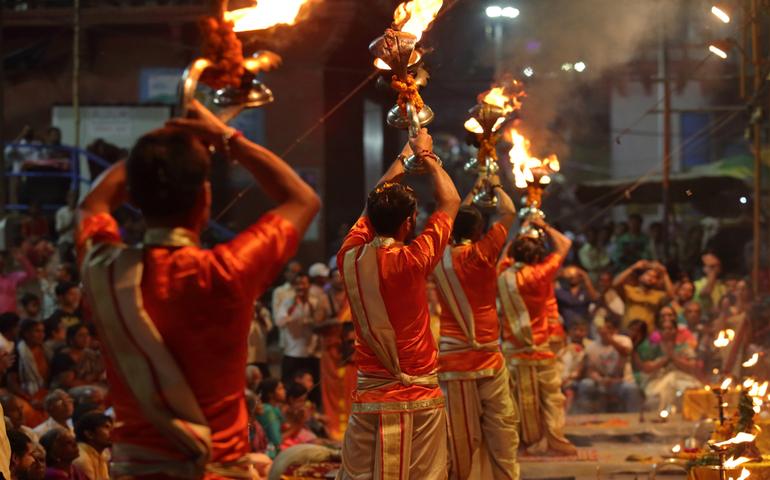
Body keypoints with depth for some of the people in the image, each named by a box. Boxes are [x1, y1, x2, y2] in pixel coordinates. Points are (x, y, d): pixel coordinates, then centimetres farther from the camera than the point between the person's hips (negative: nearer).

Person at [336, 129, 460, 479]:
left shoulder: (350, 257, -1)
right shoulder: (410, 261, -12)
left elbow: (376, 204, 18)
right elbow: (450, 201, 2)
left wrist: (403, 156, 30)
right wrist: (426, 155, 16)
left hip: (369, 395, 4)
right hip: (418, 397, -4)